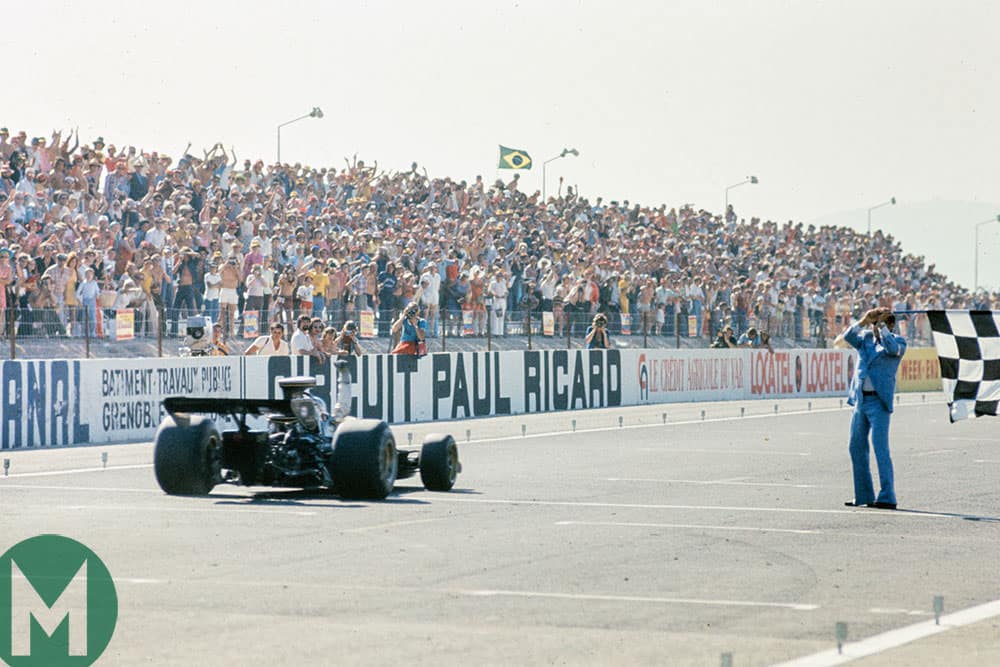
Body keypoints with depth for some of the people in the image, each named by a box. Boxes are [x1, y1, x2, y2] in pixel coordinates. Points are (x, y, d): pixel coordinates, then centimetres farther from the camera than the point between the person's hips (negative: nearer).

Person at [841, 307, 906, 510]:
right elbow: (848, 336, -2)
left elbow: (893, 348, -19)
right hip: (860, 400, 6)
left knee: (881, 449, -11)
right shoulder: (866, 338, 13)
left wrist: (881, 325, -14)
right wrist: (864, 321, -13)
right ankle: (863, 495, 19)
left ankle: (887, 497, -10)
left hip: (879, 401, -6)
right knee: (856, 447, 9)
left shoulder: (897, 341, 2)